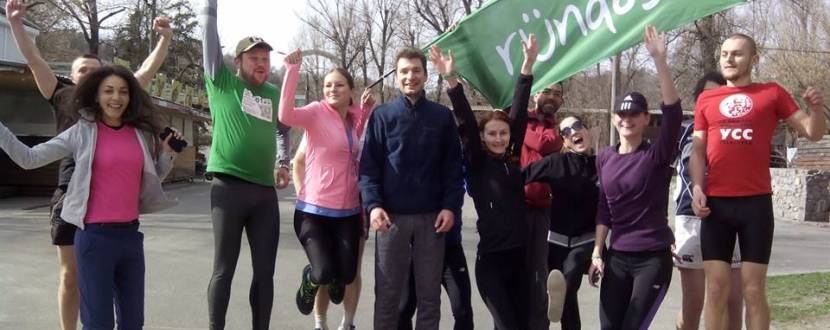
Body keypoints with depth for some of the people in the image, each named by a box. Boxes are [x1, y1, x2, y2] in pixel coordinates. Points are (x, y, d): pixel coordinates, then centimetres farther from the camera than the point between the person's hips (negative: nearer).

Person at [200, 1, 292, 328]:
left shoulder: (274, 93, 14)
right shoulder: (223, 82, 2)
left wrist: (284, 163, 23)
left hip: (265, 191, 4)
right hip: (229, 188, -4)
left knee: (265, 270, 7)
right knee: (224, 268, 2)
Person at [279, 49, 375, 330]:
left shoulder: (354, 118, 8)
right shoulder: (317, 112, -10)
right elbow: (285, 115, -28)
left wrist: (365, 112, 9)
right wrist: (292, 70, -32)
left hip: (348, 211, 5)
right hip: (314, 210, -5)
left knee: (347, 275, 3)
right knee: (324, 273, -17)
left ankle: (334, 282, 41)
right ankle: (309, 280, 21)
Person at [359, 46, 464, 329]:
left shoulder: (443, 116, 7)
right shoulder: (382, 115, 4)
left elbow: (453, 166, 5)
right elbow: (368, 164, -1)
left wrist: (450, 206, -6)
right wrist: (373, 204, -14)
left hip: (432, 216, 1)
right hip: (391, 216, -1)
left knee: (430, 292, 8)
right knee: (387, 293, 6)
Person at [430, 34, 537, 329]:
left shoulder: (512, 159, 7)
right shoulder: (476, 165, -3)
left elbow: (519, 113, 3)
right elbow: (465, 121, -13)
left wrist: (528, 65, 2)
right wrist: (451, 79, -22)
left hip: (520, 256, 5)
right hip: (491, 260, -5)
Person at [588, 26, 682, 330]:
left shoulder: (656, 155, -9)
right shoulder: (604, 159, 6)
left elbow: (673, 112, -24)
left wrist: (659, 59, -31)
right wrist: (597, 251, 8)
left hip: (653, 258, -5)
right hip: (617, 258, 5)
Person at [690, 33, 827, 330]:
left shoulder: (772, 93, 7)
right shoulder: (706, 99, 12)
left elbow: (813, 133, 6)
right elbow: (698, 150, 10)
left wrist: (816, 109, -14)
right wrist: (697, 187, -5)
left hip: (756, 202, -2)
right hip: (716, 203, 2)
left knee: (754, 290, 2)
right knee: (716, 289, 4)